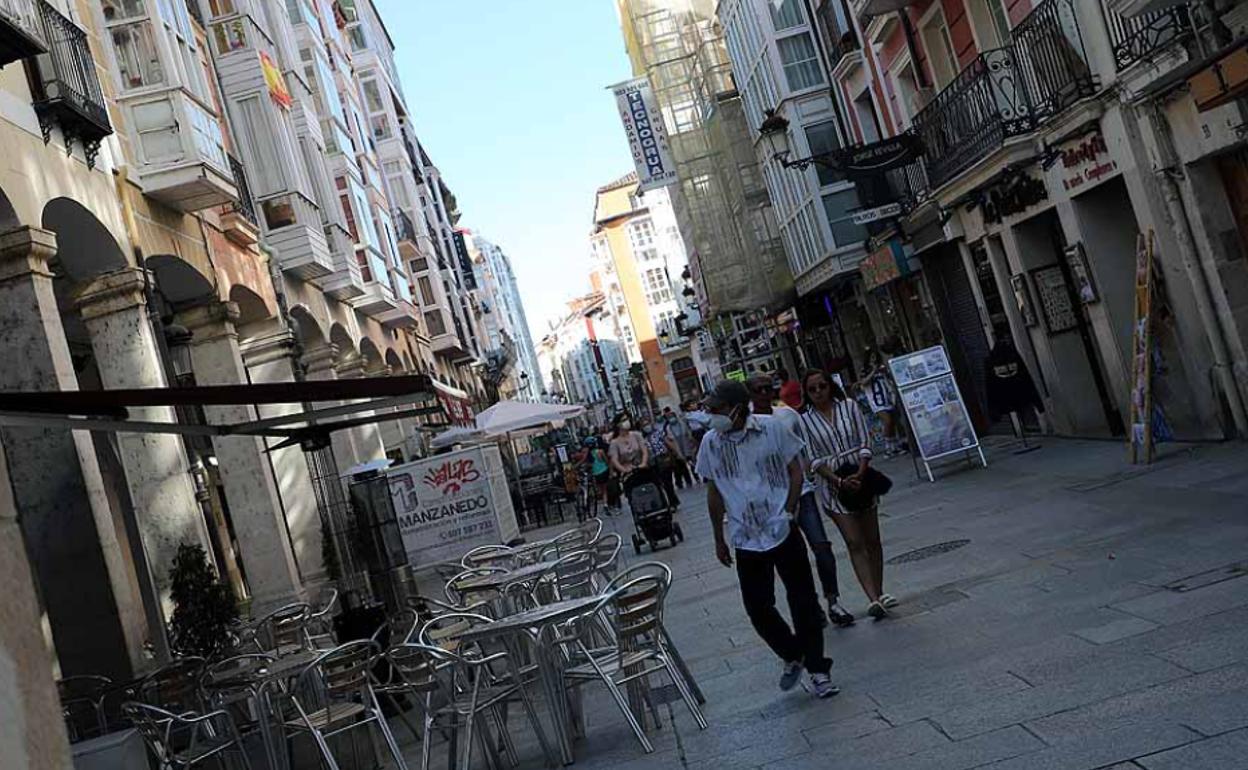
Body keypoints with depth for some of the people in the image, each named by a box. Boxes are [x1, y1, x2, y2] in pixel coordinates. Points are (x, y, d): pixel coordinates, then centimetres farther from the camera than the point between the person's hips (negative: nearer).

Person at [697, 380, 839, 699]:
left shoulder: (773, 428, -9)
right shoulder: (710, 443, -2)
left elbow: (795, 471, 1)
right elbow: (714, 494, 7)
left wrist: (789, 511, -11)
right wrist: (719, 539, 11)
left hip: (783, 532, -2)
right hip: (745, 539, 2)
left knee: (803, 601, 4)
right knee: (757, 607, 5)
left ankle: (817, 669, 20)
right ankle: (792, 656, 30)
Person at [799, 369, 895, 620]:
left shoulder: (849, 406, 0)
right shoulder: (805, 420, -4)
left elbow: (865, 443, -2)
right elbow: (814, 460, -6)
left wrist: (860, 474, -16)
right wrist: (839, 481, -17)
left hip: (861, 478, 2)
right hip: (833, 484, -2)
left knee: (872, 540, 10)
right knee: (855, 543, -8)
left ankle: (879, 593, 24)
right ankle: (874, 599, -12)